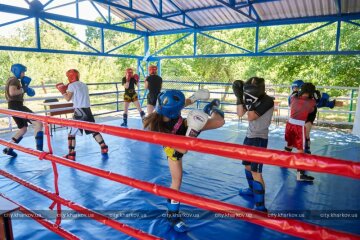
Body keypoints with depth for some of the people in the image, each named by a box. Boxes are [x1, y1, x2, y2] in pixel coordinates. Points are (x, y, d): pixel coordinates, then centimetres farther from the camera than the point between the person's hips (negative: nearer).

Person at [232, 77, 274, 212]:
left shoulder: (268, 101, -19)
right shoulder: (253, 99, 2)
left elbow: (251, 117, -24)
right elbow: (240, 114, -1)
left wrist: (249, 100, -22)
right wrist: (239, 96, -8)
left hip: (259, 139, -8)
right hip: (249, 136, 9)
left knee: (256, 172, -13)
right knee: (247, 165, 23)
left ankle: (260, 207, -7)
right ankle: (253, 189, 45)